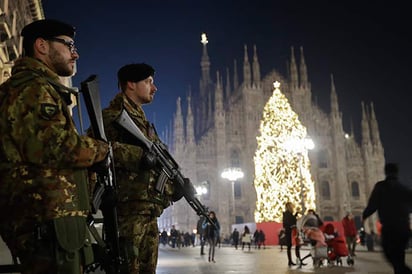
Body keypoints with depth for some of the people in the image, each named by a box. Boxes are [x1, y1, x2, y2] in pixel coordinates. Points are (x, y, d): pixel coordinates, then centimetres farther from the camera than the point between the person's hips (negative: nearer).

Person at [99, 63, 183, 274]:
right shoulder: (113, 115, -3)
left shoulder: (143, 122, 26)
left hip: (149, 209, 9)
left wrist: (172, 187, 13)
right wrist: (139, 156, -23)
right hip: (128, 207, -9)